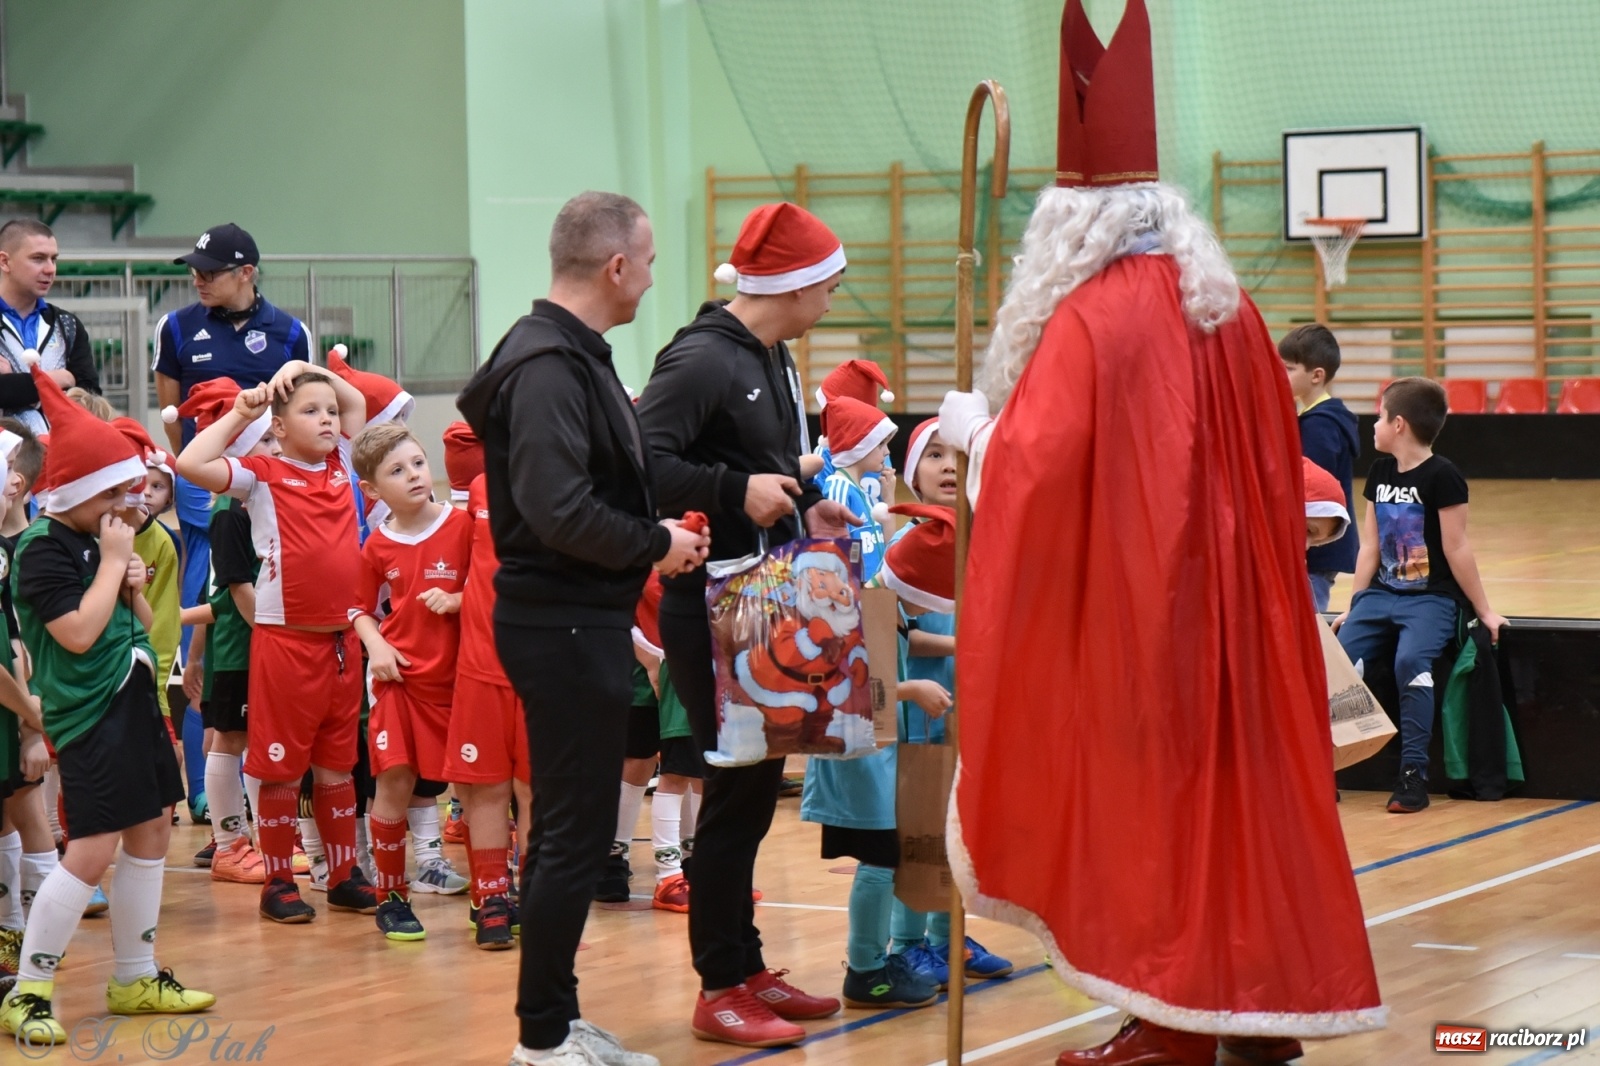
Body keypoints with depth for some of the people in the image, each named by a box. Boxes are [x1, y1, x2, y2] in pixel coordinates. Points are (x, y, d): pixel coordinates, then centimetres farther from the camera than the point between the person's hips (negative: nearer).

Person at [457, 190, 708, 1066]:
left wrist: (653, 535, 6)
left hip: (582, 620, 11)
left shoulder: (573, 355, 15)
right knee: (576, 831, -4)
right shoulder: (548, 365, -18)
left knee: (571, 827, 15)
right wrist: (654, 546, -15)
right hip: (563, 624, -11)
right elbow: (557, 509, -26)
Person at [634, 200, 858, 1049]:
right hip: (711, 612, -9)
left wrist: (805, 509, 6)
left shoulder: (772, 360, 13)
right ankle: (720, 989, 5)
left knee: (757, 785, 14)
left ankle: (747, 968, 24)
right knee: (736, 790, -4)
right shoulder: (701, 358, -16)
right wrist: (737, 492, -28)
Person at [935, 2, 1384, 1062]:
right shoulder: (1233, 311, 7)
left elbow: (1037, 466, -19)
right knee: (1235, 779, 12)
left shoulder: (1088, 320, -15)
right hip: (1229, 606, 7)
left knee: (1143, 796, 0)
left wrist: (973, 426, -1)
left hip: (1129, 612, -7)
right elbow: (1274, 462, 14)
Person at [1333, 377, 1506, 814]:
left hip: (1431, 598, -6)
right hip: (1382, 594, 6)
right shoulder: (1380, 472, 12)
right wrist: (1354, 605, 10)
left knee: (1411, 661, -30)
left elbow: (1457, 549, -8)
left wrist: (1483, 611, -5)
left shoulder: (1441, 476, -10)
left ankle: (1414, 773, -25)